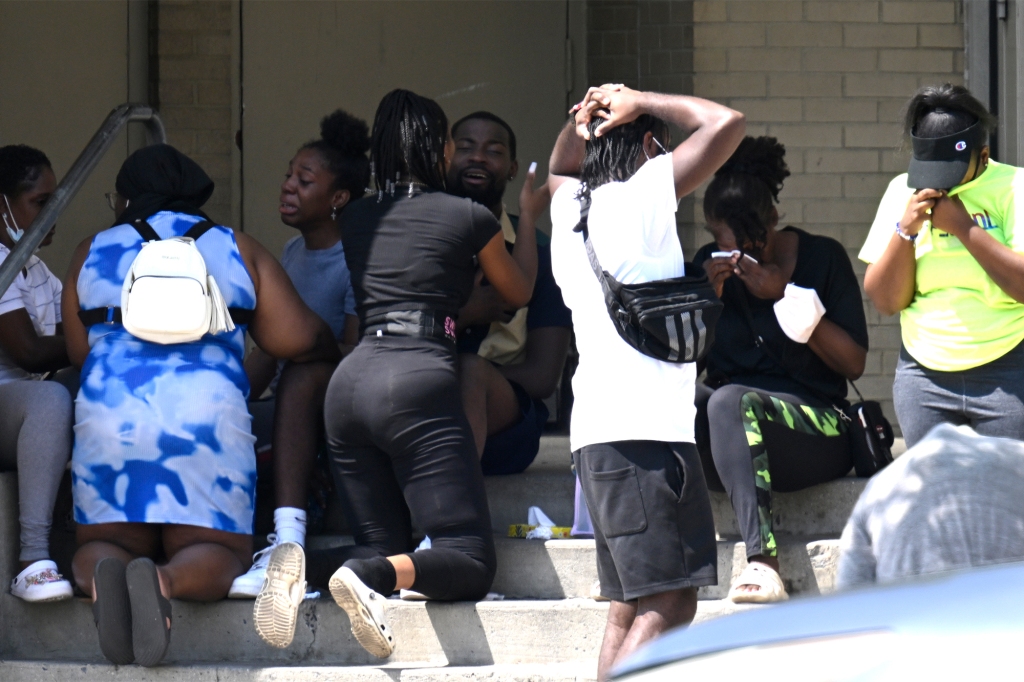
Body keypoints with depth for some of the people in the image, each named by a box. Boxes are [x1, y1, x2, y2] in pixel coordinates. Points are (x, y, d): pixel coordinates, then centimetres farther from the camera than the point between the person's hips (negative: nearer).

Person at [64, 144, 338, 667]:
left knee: (101, 543, 13)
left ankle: (103, 576, -26)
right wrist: (334, 350, 32)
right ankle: (166, 580, -34)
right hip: (210, 408, -1)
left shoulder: (92, 253, 19)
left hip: (107, 411, 1)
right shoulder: (237, 249, 18)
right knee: (217, 552, 3)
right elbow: (297, 340, 10)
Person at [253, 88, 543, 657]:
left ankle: (303, 570, -20)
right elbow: (520, 291, 26)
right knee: (470, 561, -4)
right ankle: (368, 575, -35)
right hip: (420, 382, -5)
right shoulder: (469, 217, 6)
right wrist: (529, 219, 44)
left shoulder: (357, 219, 18)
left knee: (382, 547, 14)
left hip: (350, 381, 5)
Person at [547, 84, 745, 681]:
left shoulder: (571, 204, 18)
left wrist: (582, 126, 23)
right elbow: (727, 123, -6)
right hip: (646, 428, -9)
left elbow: (558, 168, 42)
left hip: (595, 427, 9)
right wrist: (643, 105, 5)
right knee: (669, 604, -13)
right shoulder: (644, 195, -3)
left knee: (630, 607, 8)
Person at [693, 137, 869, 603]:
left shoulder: (822, 258, 3)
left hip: (815, 427, -3)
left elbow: (854, 363, -4)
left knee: (729, 400, -36)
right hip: (722, 432, 3)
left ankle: (763, 562, -47)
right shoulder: (709, 265, 13)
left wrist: (784, 295, -12)